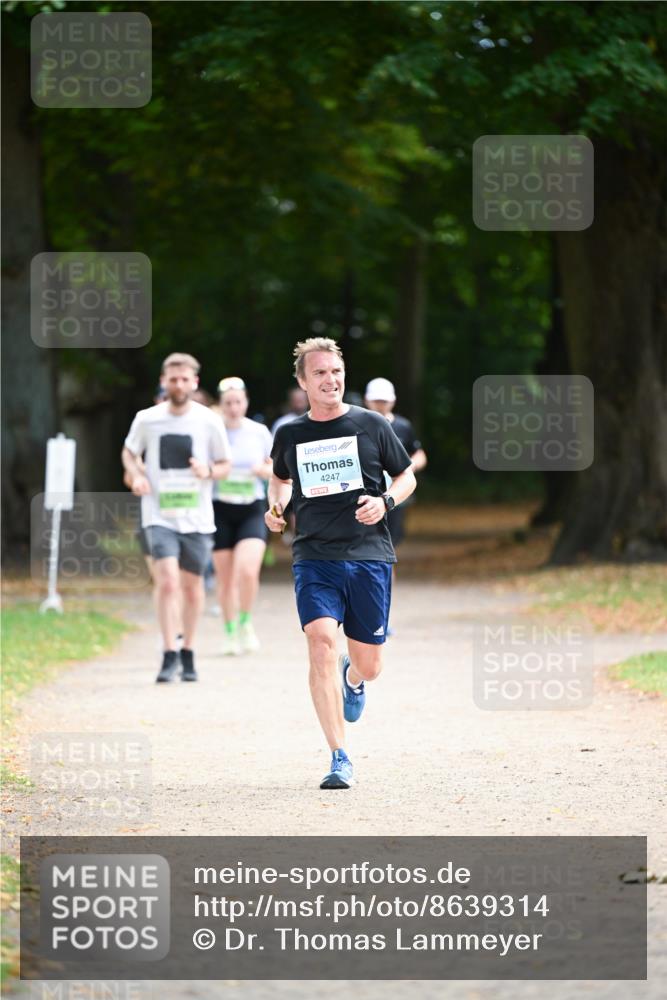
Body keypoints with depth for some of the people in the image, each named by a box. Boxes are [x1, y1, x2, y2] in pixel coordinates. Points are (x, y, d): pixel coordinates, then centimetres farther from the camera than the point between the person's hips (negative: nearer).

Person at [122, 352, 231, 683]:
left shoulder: (209, 422, -1)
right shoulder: (146, 420, -1)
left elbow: (225, 465, 8)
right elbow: (129, 452, 16)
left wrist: (209, 471, -14)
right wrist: (135, 475, -5)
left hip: (197, 518, 1)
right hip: (159, 516, -1)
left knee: (192, 585, 11)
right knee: (168, 582, -17)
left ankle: (188, 653, 27)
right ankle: (169, 655, -14)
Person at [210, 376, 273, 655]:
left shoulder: (259, 432, 3)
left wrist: (262, 470, -10)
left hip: (252, 509, 0)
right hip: (220, 509, 0)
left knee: (248, 570, -18)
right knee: (225, 577, 3)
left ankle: (245, 623, 4)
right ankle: (230, 632, 20)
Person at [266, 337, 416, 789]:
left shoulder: (372, 425, 2)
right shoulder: (290, 434, 6)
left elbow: (406, 477, 11)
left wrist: (385, 501, -9)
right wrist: (276, 506, 6)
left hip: (369, 554, 0)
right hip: (314, 557, 0)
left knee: (369, 665, 3)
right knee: (321, 640, -21)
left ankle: (352, 678, 45)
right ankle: (340, 759, -16)